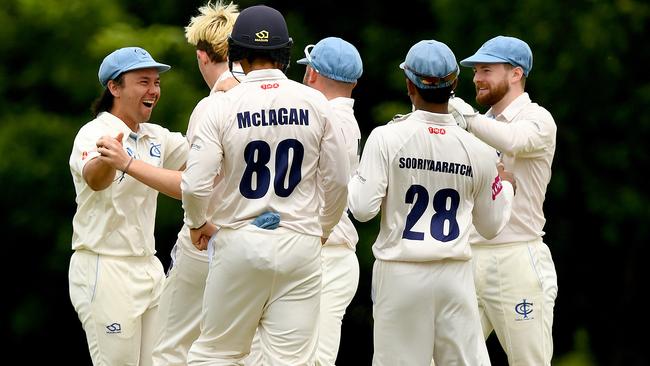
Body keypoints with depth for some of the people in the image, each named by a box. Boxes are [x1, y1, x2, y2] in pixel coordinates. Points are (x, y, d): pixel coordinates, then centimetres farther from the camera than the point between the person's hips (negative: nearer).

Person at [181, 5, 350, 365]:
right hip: (300, 244, 1)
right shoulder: (314, 103, -1)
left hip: (239, 241, -1)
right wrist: (322, 229, 21)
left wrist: (196, 224, 10)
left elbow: (195, 185, -11)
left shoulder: (222, 106, -7)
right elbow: (337, 180, 3)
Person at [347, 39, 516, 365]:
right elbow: (492, 226, 12)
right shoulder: (478, 151, 0)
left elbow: (363, 208, -13)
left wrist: (354, 179, 8)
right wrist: (507, 187, 31)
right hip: (455, 277, 2)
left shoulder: (387, 138, -9)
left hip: (400, 276, -2)